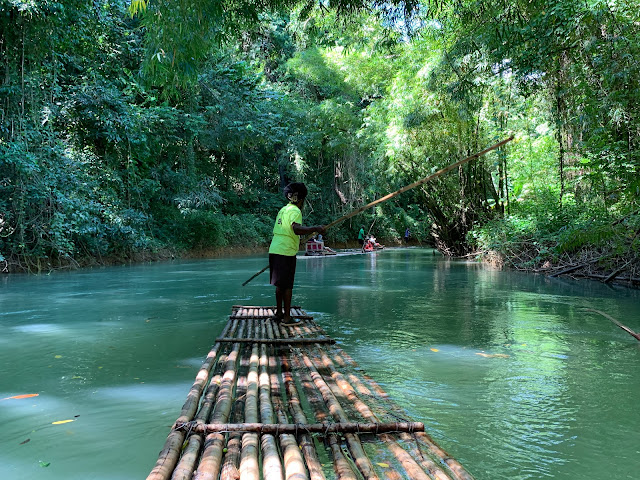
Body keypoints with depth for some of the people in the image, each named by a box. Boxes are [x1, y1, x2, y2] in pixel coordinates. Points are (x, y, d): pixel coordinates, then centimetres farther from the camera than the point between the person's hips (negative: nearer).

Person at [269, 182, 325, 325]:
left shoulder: (283, 209, 18)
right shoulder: (295, 211, -9)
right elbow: (296, 229, -28)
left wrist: (297, 241, 42)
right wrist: (315, 228, -31)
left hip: (274, 250, 9)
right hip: (286, 251, -9)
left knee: (280, 284, 17)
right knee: (287, 286, -4)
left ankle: (279, 313, 26)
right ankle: (287, 317, -3)